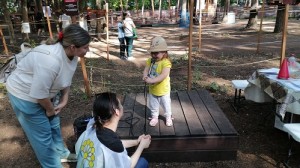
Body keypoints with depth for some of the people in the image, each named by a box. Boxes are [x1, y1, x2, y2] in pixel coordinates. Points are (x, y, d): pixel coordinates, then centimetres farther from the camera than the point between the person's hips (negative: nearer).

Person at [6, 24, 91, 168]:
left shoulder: (71, 55, -11)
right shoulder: (50, 60, -39)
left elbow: (66, 79, 4)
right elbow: (38, 93, -31)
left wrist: (64, 100, 1)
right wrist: (50, 109, -14)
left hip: (44, 92, 8)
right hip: (25, 95, -8)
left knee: (54, 124, 21)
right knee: (42, 133, 5)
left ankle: (61, 153, 42)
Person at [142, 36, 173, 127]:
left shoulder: (166, 62, -24)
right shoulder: (150, 60, -3)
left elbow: (163, 75, -32)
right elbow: (145, 70, -5)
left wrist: (152, 80, -38)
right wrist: (145, 77, -28)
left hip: (163, 90, -5)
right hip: (152, 89, 5)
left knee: (166, 104, 16)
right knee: (153, 105, 20)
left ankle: (168, 117, 38)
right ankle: (154, 117, 40)